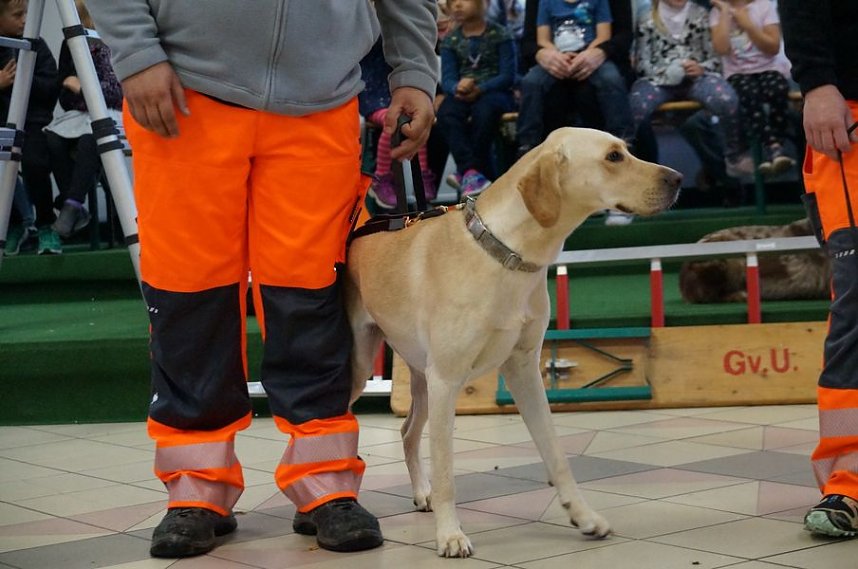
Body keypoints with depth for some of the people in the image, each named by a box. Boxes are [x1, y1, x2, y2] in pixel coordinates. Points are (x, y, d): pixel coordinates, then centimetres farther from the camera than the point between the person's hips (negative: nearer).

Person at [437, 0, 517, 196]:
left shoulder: (500, 35, 2)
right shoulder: (450, 40, 11)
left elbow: (508, 76, -6)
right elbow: (447, 79, 0)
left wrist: (480, 89, -22)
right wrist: (458, 87, -25)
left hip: (494, 93, -3)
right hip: (462, 94, 3)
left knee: (484, 110, -37)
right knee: (446, 113, -31)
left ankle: (465, 172, -29)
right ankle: (469, 169, -39)